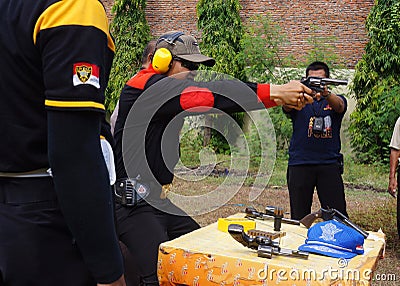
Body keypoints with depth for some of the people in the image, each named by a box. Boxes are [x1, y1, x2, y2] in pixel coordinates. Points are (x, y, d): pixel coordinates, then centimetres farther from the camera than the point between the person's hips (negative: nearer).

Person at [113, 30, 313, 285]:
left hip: (162, 200, 10)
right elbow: (208, 95, -27)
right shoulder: (145, 86, -15)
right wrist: (274, 92, -30)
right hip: (134, 204, -10)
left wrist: (278, 96, -9)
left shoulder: (168, 93, 14)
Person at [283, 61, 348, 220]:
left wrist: (325, 94, -35)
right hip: (300, 164, 0)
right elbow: (287, 105, -12)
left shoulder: (336, 101, 12)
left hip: (329, 164, 0)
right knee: (299, 217, 4)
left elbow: (339, 105, -12)